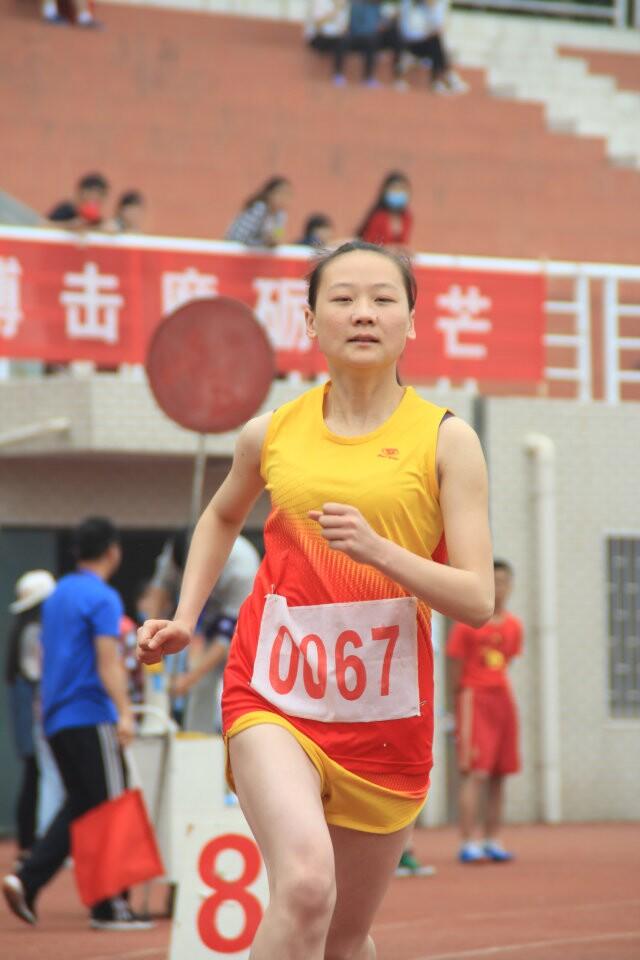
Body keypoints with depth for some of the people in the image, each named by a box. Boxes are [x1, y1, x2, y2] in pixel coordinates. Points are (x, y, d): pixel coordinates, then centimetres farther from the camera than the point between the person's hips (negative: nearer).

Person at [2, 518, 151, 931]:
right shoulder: (102, 598, -10)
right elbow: (107, 661, -20)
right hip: (92, 718, -8)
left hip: (57, 721, 9)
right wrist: (124, 712, -27)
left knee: (81, 806, 13)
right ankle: (110, 908, -3)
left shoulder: (57, 596, 16)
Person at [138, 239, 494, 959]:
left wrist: (378, 550, -23)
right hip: (272, 695, -1)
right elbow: (222, 516, 26)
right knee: (305, 881, -28)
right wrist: (185, 619, 15)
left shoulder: (446, 439, -3)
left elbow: (477, 602, -9)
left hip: (385, 714, 1)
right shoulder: (271, 434, 3)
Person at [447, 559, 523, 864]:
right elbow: (456, 666, -3)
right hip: (474, 698, -6)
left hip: (503, 698, 6)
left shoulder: (513, 626, 11)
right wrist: (461, 697, -1)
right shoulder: (468, 622, -5)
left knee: (499, 776, 7)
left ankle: (493, 842, 13)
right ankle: (469, 843, -14)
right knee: (475, 773, -13)